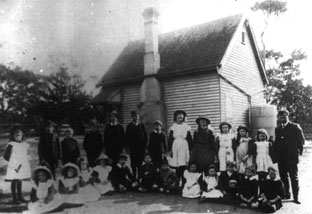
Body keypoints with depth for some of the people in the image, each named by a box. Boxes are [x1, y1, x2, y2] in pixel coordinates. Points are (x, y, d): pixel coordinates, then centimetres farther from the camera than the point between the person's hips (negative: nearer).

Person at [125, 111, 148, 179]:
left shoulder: (142, 125, 6)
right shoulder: (129, 126, 6)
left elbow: (145, 136, 5)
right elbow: (127, 137, 4)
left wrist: (145, 146, -2)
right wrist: (127, 147, -3)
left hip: (141, 147, 0)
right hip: (132, 147, 0)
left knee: (141, 162, 0)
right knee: (133, 164, 4)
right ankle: (134, 177, 13)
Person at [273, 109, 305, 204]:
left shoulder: (295, 127, -2)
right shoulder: (277, 129, 13)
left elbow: (301, 140, -3)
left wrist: (298, 152, -7)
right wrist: (275, 153, 3)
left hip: (291, 156, -5)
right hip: (281, 157, 5)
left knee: (294, 177, 0)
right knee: (283, 176, 10)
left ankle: (296, 197, 6)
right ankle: (286, 194, 24)